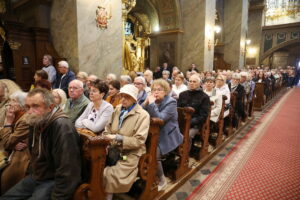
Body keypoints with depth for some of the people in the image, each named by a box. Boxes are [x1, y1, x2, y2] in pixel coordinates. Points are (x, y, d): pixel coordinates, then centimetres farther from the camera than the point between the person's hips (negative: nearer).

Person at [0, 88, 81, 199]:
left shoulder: (62, 127, -28)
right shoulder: (35, 122, 4)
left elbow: (66, 172, -28)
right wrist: (31, 174, 19)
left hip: (54, 181, -8)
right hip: (36, 176, 9)